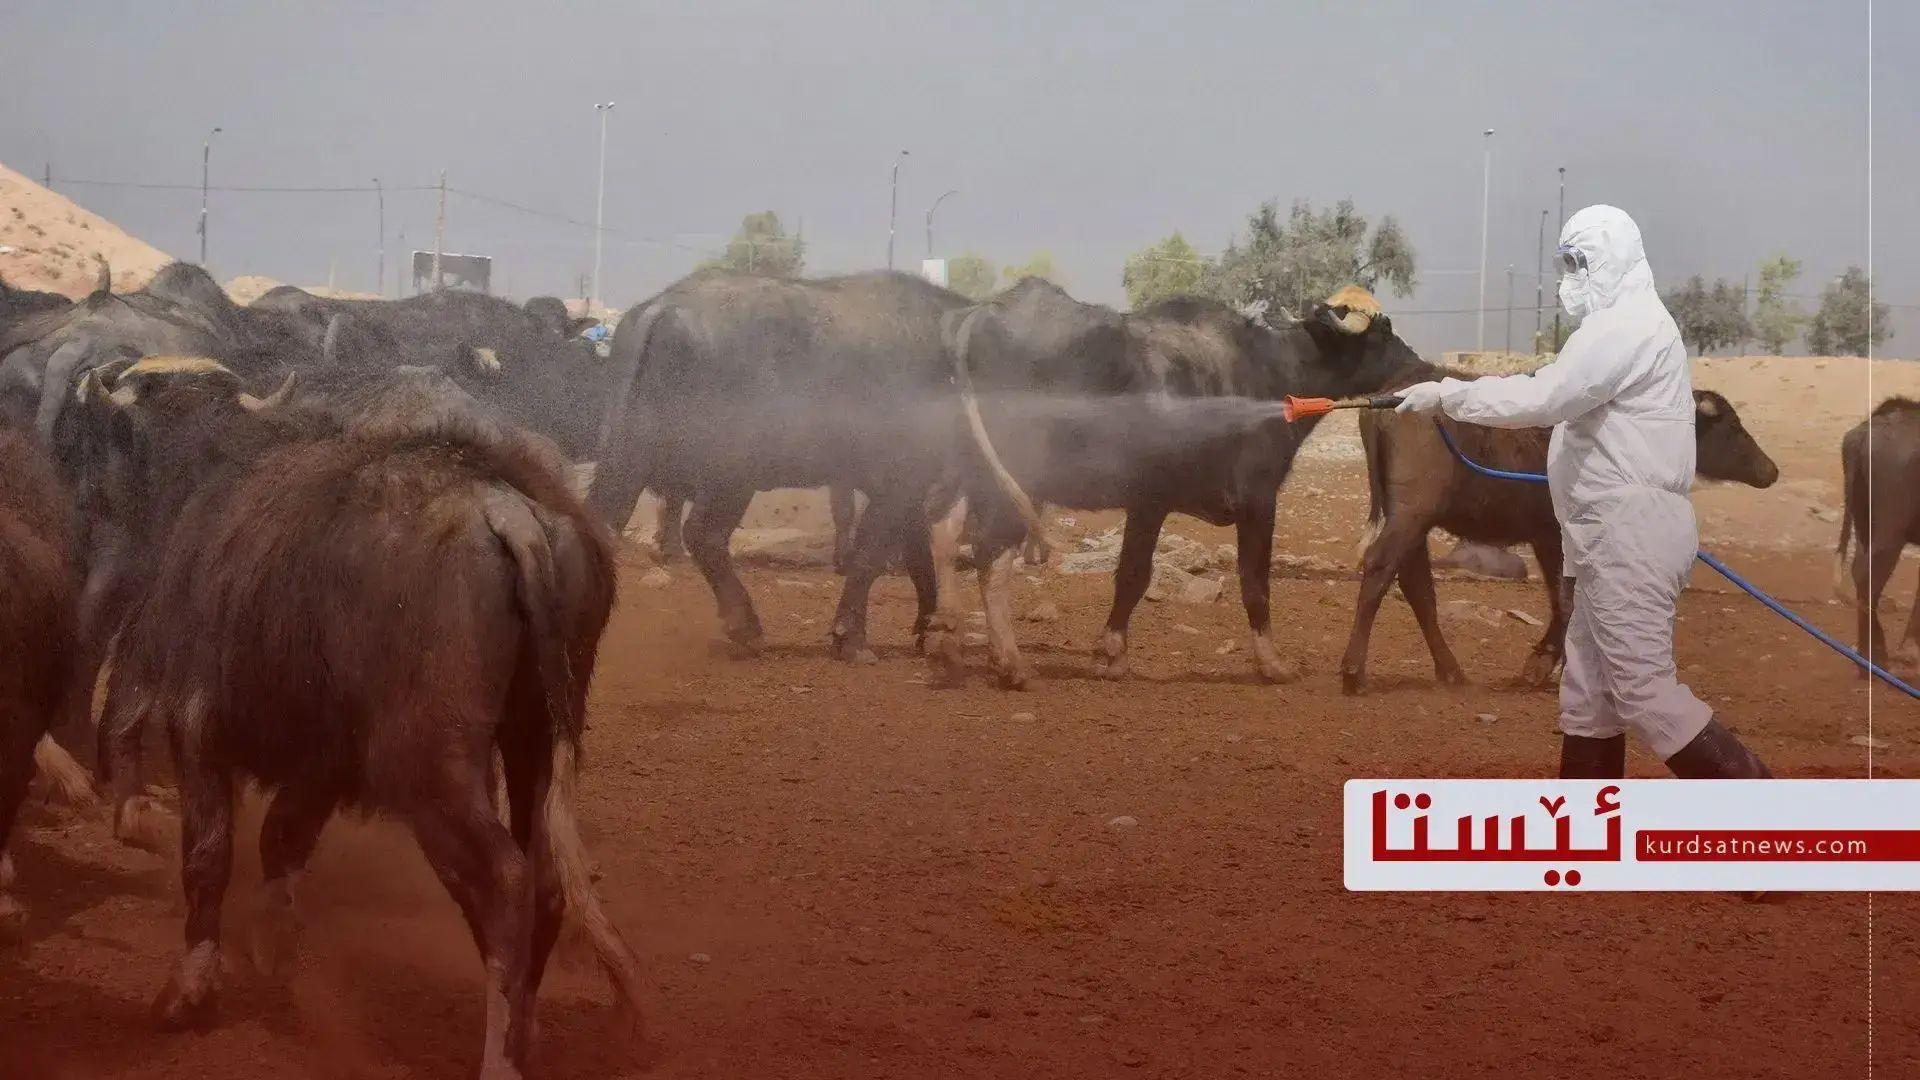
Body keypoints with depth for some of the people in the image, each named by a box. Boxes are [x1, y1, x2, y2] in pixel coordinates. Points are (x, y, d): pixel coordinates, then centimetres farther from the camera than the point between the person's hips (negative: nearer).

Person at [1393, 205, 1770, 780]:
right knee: (1588, 689, 14)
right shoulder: (1625, 324, 21)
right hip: (1617, 537, 11)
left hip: (1630, 537, -11)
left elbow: (1544, 399, -22)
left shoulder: (1626, 326, -14)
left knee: (1644, 690, -11)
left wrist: (1447, 394, -16)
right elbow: (1565, 398, 19)